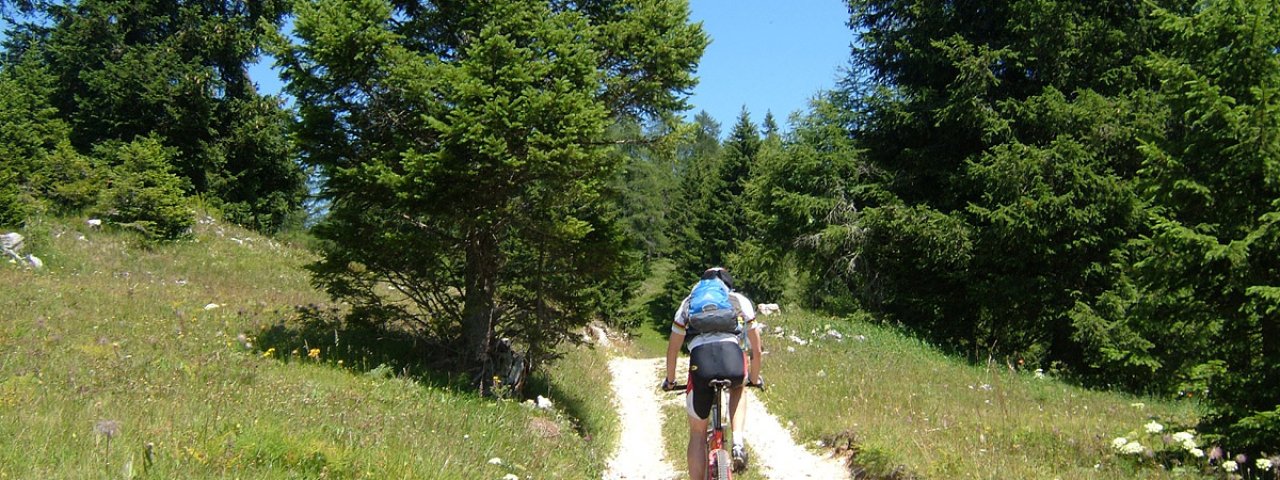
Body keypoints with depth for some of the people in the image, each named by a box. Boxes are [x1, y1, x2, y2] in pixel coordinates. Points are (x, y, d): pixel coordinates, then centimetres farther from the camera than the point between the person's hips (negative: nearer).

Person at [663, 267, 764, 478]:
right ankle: (738, 441, 15)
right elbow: (757, 350, 30)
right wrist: (755, 378, 47)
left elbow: (673, 348, 29)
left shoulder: (689, 302, 30)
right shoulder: (740, 300, 29)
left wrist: (670, 380, 44)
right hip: (733, 357, 0)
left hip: (700, 361, 0)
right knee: (737, 388, 37)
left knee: (697, 433, 17)